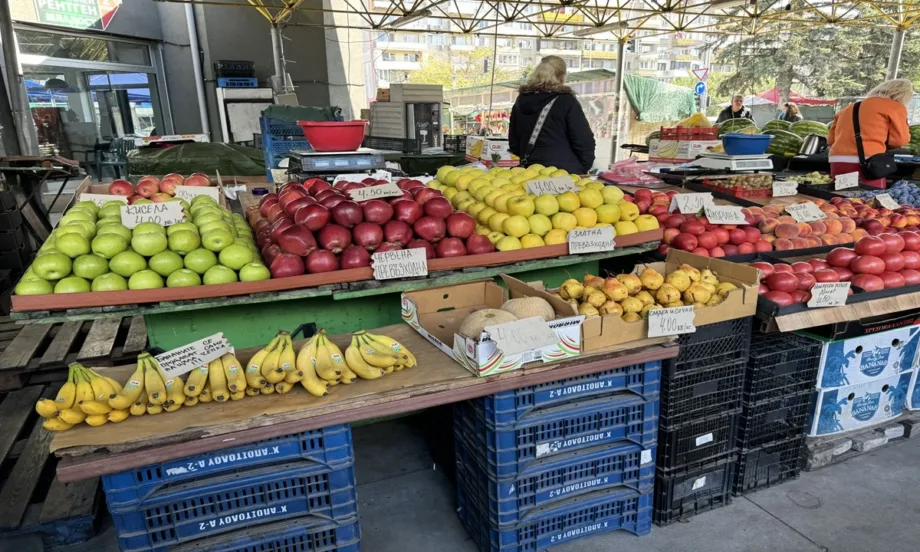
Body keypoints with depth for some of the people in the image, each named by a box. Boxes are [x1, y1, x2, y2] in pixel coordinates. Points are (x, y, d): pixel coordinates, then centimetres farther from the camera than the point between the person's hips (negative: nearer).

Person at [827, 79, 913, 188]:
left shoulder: (849, 108, 23)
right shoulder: (894, 106, 7)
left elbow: (831, 139, 23)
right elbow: (900, 139, 5)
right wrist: (882, 143, 22)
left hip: (837, 161, 6)